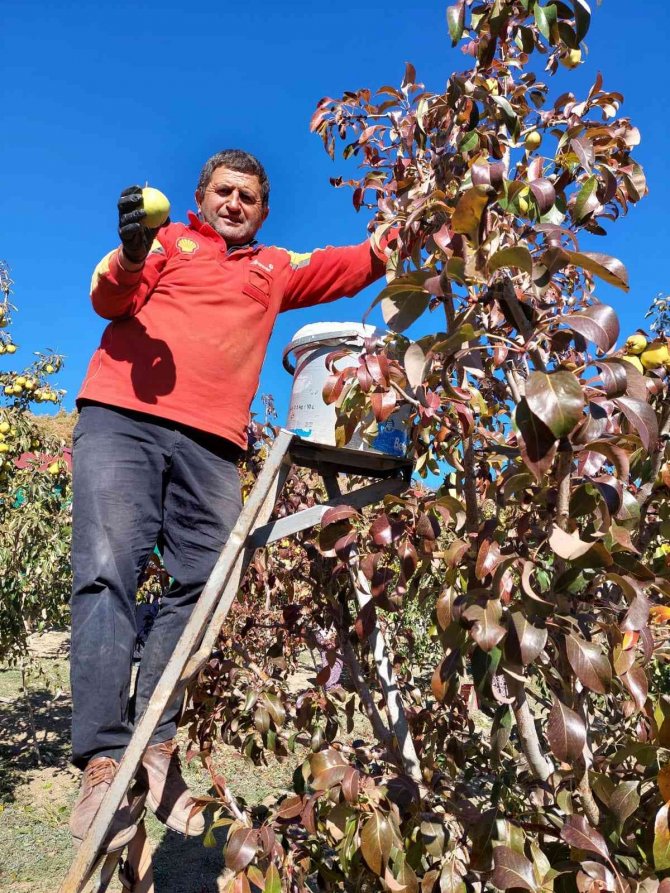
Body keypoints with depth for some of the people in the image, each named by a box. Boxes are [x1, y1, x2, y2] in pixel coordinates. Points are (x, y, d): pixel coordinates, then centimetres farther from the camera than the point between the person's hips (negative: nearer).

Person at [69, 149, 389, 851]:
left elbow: (359, 264, 21)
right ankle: (103, 761, -15)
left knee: (200, 584, -6)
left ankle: (157, 743, 3)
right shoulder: (167, 241, 21)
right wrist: (129, 257, -16)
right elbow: (109, 299, 6)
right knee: (108, 571, -15)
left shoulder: (276, 269, 28)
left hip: (212, 442, 3)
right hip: (121, 417, -2)